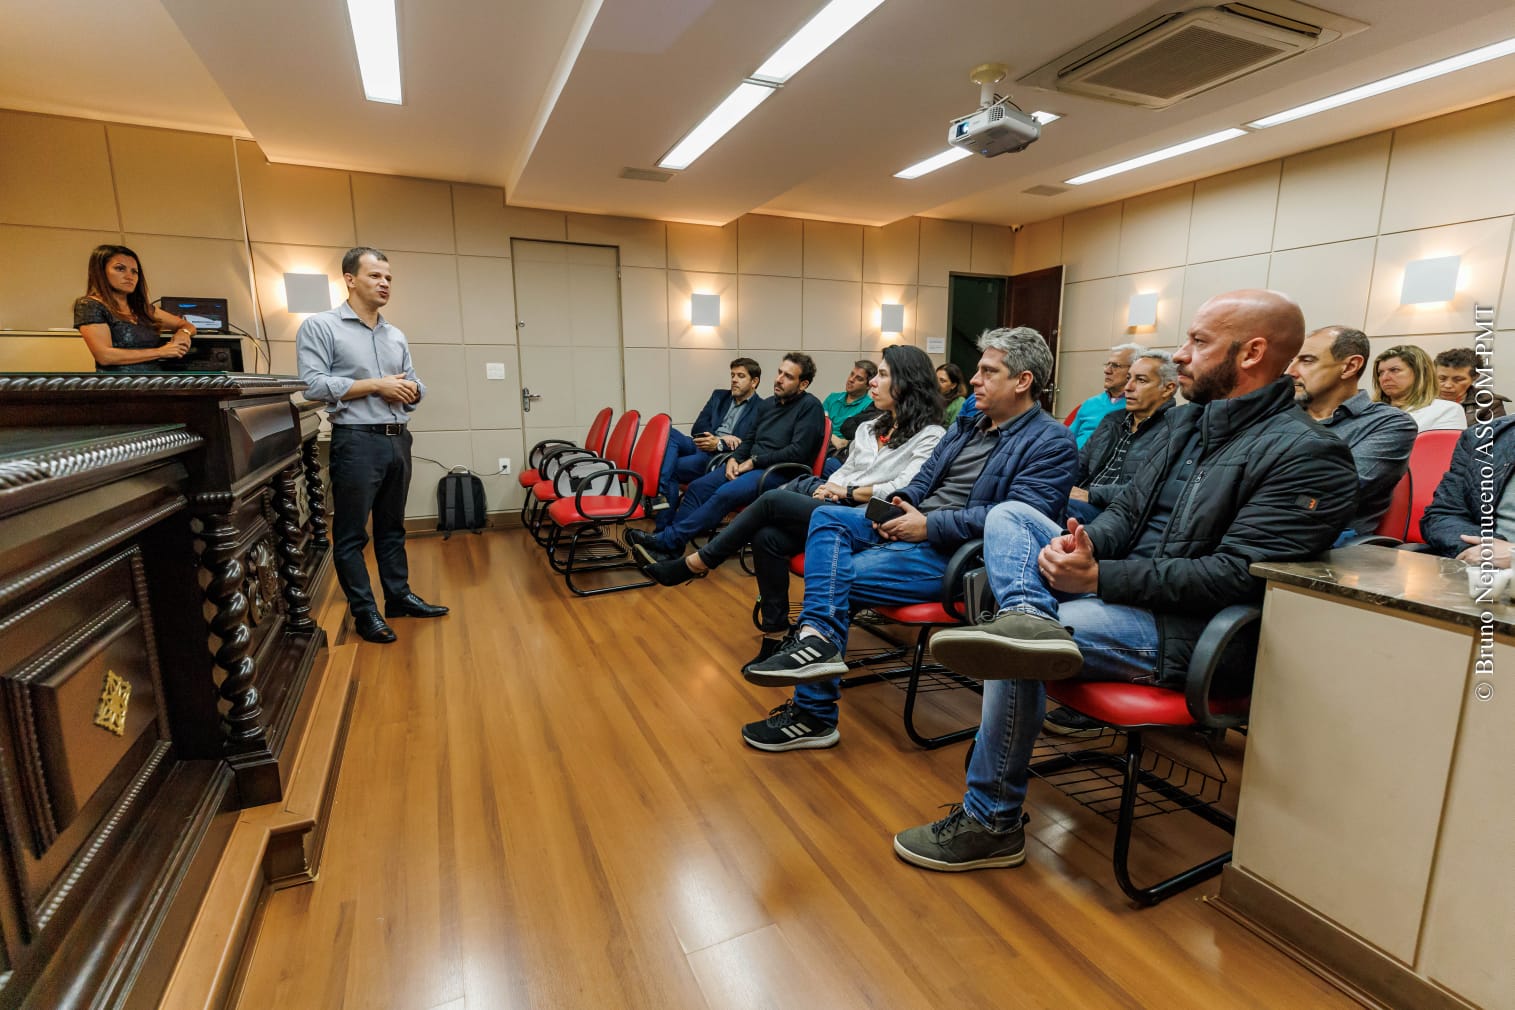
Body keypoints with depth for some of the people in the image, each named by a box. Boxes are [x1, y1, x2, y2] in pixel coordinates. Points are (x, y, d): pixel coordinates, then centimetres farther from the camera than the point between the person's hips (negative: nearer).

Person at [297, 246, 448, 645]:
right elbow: (313, 384, -14)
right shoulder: (320, 326, -4)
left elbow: (415, 387, 17)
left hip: (399, 440, 6)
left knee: (392, 528, 15)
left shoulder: (396, 335, 15)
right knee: (351, 534, 2)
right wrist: (375, 385, -14)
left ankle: (399, 596, 25)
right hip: (356, 442, -6)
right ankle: (364, 612, 10)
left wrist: (409, 388, -6)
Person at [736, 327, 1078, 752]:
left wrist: (930, 525, -21)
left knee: (838, 578, -19)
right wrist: (901, 502, -2)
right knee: (827, 517, -12)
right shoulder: (969, 423, 19)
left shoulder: (1052, 443, -7)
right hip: (916, 522, 9)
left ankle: (815, 715, -10)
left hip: (954, 555, -9)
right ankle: (817, 637, -26)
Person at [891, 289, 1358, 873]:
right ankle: (1028, 620, -34)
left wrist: (1099, 577, -24)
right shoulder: (1187, 420, 14)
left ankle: (991, 824, -6)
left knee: (1015, 657, -25)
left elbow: (1235, 576, -20)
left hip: (1188, 630, -8)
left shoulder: (1308, 455, -12)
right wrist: (1085, 545, -10)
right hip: (1123, 589, 9)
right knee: (1007, 513, -4)